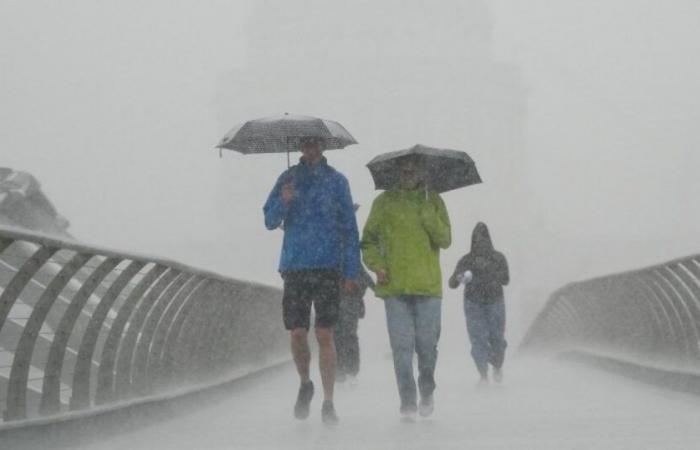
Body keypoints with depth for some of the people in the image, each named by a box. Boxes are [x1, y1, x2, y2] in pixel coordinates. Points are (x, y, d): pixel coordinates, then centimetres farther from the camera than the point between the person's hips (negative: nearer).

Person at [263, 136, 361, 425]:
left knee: (325, 334, -6)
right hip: (294, 266, 1)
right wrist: (283, 201, -16)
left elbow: (349, 228, 7)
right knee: (296, 333, 0)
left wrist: (351, 272, 0)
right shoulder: (288, 179, 10)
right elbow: (270, 221, 6)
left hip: (328, 267, -1)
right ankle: (305, 384, 27)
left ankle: (328, 403, -2)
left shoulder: (336, 181, 7)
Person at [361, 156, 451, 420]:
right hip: (395, 286, 0)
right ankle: (407, 402, -1)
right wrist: (377, 264, -4)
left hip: (428, 285, 0)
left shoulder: (433, 201, 9)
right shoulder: (384, 202, 9)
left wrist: (428, 216, -13)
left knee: (427, 344, 3)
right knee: (402, 346, -5)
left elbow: (445, 240, 0)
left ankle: (427, 394, 25)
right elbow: (368, 240, 13)